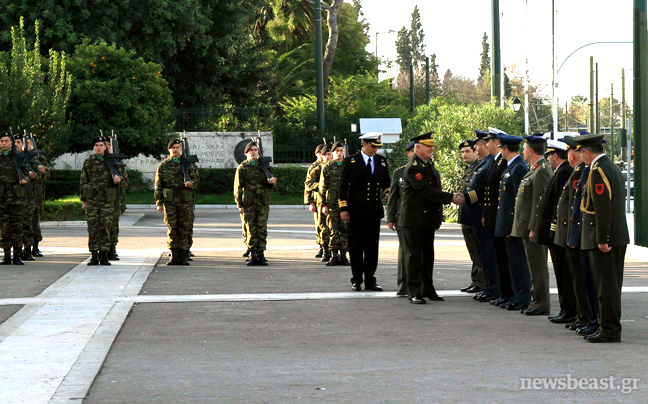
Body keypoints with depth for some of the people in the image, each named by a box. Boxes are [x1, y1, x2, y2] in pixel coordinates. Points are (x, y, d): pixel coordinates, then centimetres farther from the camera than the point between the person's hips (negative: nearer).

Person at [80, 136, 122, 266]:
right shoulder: (88, 161, 8)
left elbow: (117, 176, 14)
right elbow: (83, 181, 10)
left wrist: (117, 179, -12)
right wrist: (84, 200, 6)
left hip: (107, 201, 0)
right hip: (92, 200, 0)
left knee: (105, 228, -2)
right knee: (93, 229, 0)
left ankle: (104, 256, 4)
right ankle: (94, 256, 4)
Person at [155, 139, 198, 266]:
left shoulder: (188, 163, 10)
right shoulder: (163, 165, 9)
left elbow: (195, 178, 8)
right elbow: (158, 185, 8)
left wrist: (191, 183, -17)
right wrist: (159, 202, 0)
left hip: (186, 202, 0)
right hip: (169, 201, 0)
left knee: (185, 228, -1)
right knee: (172, 228, 1)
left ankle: (183, 256, 4)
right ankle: (174, 256, 8)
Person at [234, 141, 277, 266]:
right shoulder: (242, 168, 7)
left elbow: (271, 187, 13)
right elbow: (238, 187, 6)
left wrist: (272, 182, -11)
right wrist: (239, 204, -2)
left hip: (263, 203, 2)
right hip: (248, 204, -2)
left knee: (262, 230, 0)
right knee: (251, 230, -1)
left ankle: (261, 254, 5)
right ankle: (252, 255, 4)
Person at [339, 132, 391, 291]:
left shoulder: (382, 161, 11)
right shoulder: (351, 161, 0)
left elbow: (386, 182, 21)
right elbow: (343, 186, -1)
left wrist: (387, 193, -2)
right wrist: (343, 209, -7)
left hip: (374, 211, 3)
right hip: (356, 211, -3)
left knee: (372, 247, 5)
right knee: (356, 247, 1)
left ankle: (370, 280, 10)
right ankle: (356, 280, 9)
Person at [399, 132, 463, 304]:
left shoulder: (429, 164, 14)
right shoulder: (413, 168, -16)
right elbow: (427, 192, -24)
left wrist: (438, 217, 17)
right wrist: (451, 198, -24)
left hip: (428, 219, 9)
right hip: (413, 220, -9)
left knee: (428, 255, 13)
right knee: (414, 255, -3)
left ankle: (427, 289, 23)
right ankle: (414, 293, -1)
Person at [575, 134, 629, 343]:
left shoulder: (598, 171, -16)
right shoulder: (613, 167, 14)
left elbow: (603, 208, -21)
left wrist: (602, 239, -21)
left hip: (603, 240, -10)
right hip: (618, 236, 10)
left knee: (606, 285, -6)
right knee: (611, 284, 14)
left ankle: (609, 331, -3)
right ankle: (610, 327, 20)